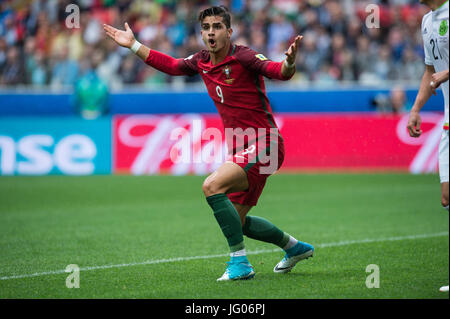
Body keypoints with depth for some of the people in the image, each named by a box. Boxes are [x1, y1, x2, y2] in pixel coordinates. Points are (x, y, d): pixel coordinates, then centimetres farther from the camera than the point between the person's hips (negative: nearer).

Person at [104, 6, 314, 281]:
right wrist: (134, 45, 25)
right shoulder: (201, 61, 7)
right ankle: (296, 247, 37)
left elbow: (279, 72, -29)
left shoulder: (242, 57, -16)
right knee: (237, 221, 15)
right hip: (241, 149, 9)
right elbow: (172, 65, 25)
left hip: (263, 145, -9)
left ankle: (240, 262, -21)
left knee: (213, 186, -28)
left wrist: (289, 63, -51)